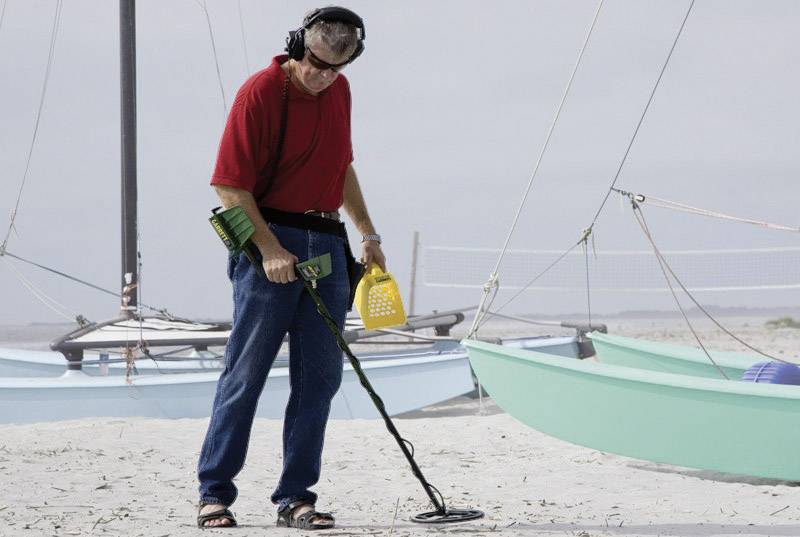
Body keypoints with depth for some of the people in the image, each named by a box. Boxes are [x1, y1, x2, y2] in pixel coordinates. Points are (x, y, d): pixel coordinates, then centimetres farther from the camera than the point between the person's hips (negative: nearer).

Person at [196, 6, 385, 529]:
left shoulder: (339, 90, 11)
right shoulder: (261, 92, -12)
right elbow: (231, 185, -14)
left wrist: (367, 231, 25)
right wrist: (270, 248, -20)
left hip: (327, 245, 7)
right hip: (270, 243, -7)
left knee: (320, 378, 4)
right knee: (246, 373, -2)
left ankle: (296, 496, 9)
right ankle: (215, 492, 6)